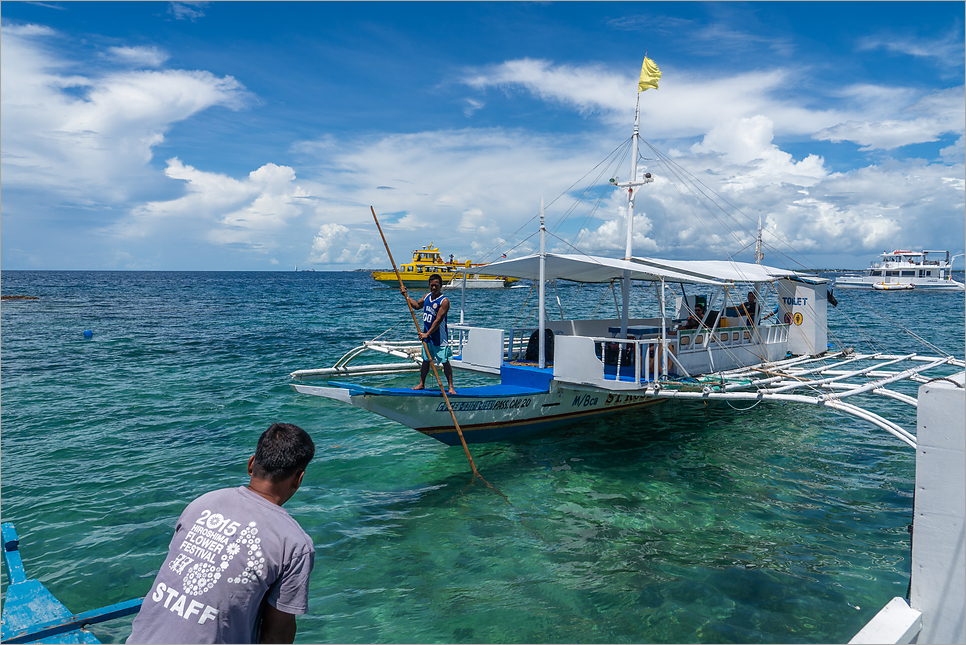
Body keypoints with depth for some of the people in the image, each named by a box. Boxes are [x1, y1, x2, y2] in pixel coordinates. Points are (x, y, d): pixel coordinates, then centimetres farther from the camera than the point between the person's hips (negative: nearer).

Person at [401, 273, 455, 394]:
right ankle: (421, 384, 26)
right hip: (426, 335, 7)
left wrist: (427, 334, -22)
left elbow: (438, 320, -20)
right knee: (425, 360, 15)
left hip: (439, 336, -7)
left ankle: (450, 387, 2)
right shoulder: (427, 296, 7)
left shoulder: (444, 301, -15)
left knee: (445, 361, -3)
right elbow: (416, 305, 26)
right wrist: (406, 295, 17)